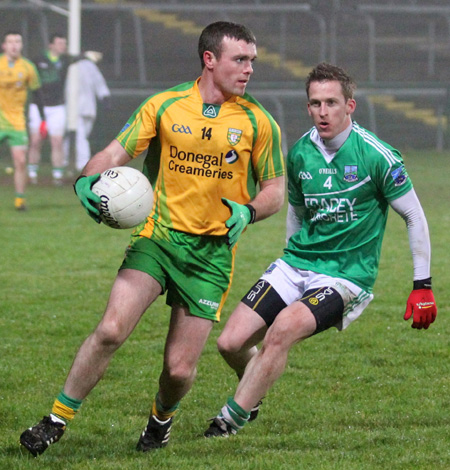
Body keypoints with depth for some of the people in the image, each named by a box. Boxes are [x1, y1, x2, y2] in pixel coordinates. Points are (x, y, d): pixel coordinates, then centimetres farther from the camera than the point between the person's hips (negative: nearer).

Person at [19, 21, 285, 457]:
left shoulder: (257, 122, 2)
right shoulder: (163, 106, 2)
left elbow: (275, 187, 8)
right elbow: (116, 152, 2)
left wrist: (248, 211, -13)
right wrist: (87, 180, -19)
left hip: (212, 252, 0)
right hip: (157, 236, 0)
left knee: (180, 369, -2)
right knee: (111, 329, -21)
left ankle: (161, 418, 34)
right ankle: (56, 421, -6)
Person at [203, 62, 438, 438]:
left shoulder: (376, 156, -12)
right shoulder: (300, 153, 3)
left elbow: (415, 217, -4)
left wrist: (423, 286, -6)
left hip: (347, 277, -5)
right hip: (296, 266, 5)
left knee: (284, 327, -31)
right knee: (231, 343, -8)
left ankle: (231, 420, -21)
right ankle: (255, 391, 26)